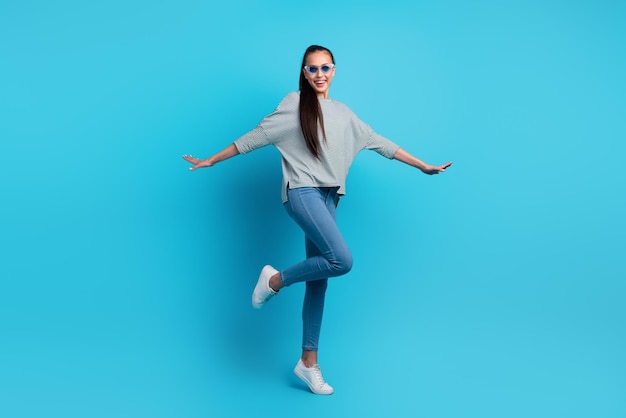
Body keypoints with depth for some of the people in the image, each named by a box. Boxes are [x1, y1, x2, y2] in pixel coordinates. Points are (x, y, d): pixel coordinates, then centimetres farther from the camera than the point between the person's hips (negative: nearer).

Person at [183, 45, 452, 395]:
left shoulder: (343, 113, 19)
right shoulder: (294, 103, 5)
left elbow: (379, 142, 21)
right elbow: (256, 137, 7)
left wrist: (423, 166, 21)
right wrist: (211, 160, 7)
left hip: (328, 197, 5)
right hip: (302, 191, -5)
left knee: (319, 280, 4)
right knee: (342, 260, -24)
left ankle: (309, 362, 12)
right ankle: (275, 280, -2)